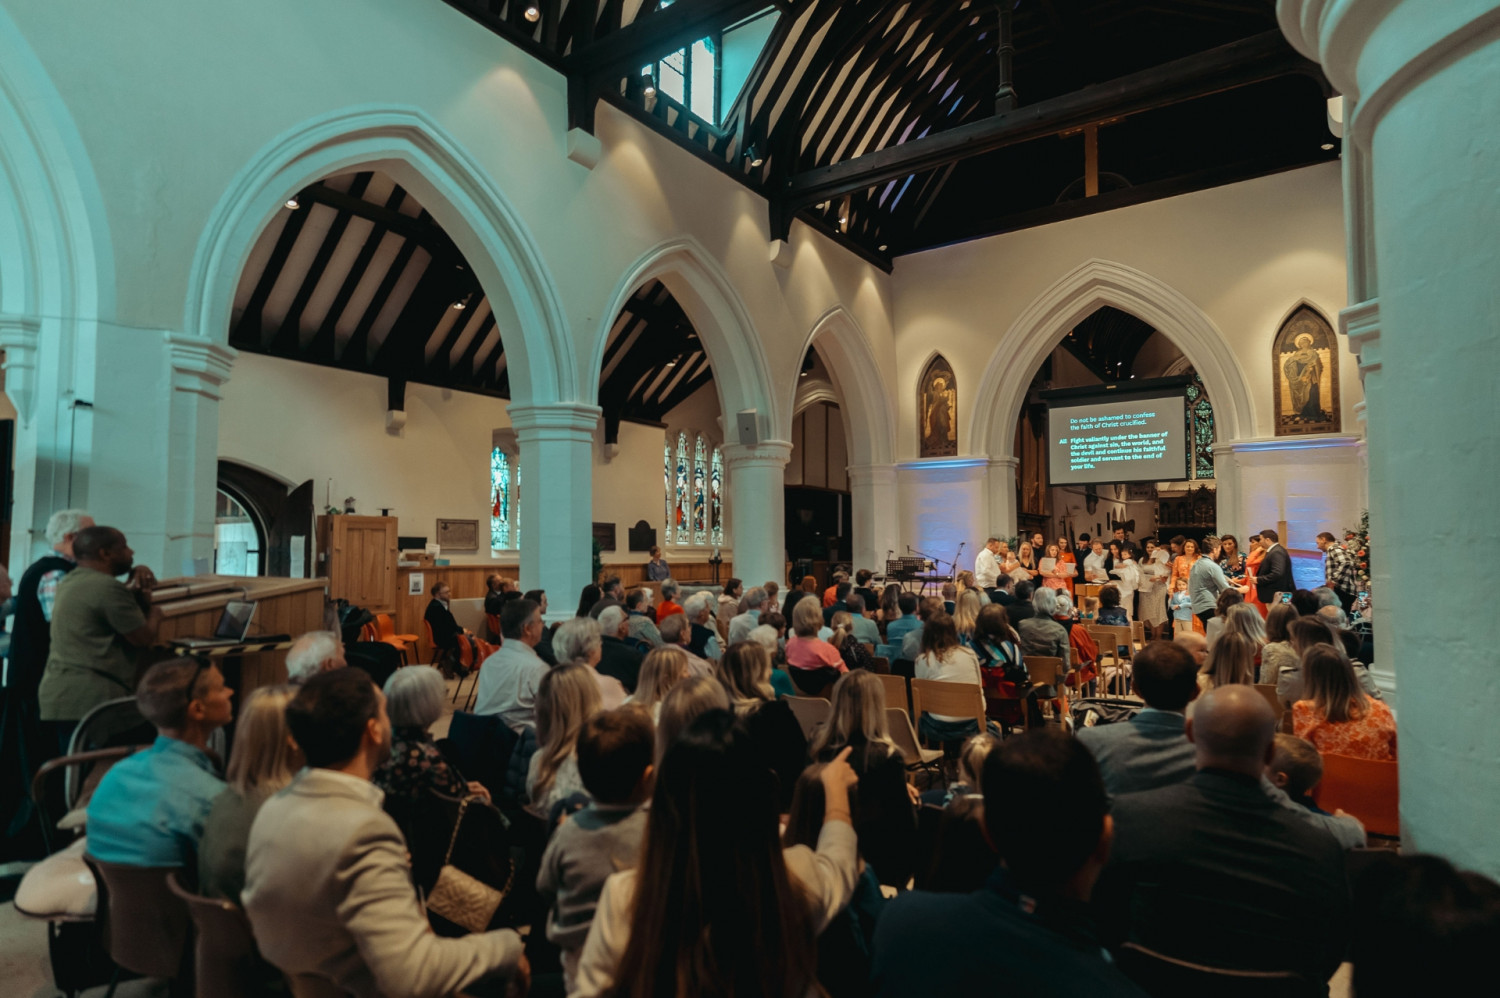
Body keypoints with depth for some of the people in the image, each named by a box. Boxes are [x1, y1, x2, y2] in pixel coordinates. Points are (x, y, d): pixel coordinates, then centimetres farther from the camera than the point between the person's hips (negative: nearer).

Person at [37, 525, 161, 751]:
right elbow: (144, 638, -12)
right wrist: (155, 613, 7)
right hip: (91, 699, -10)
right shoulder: (108, 587, -16)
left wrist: (137, 585, 9)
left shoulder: (71, 581, 16)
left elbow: (124, 607, 27)